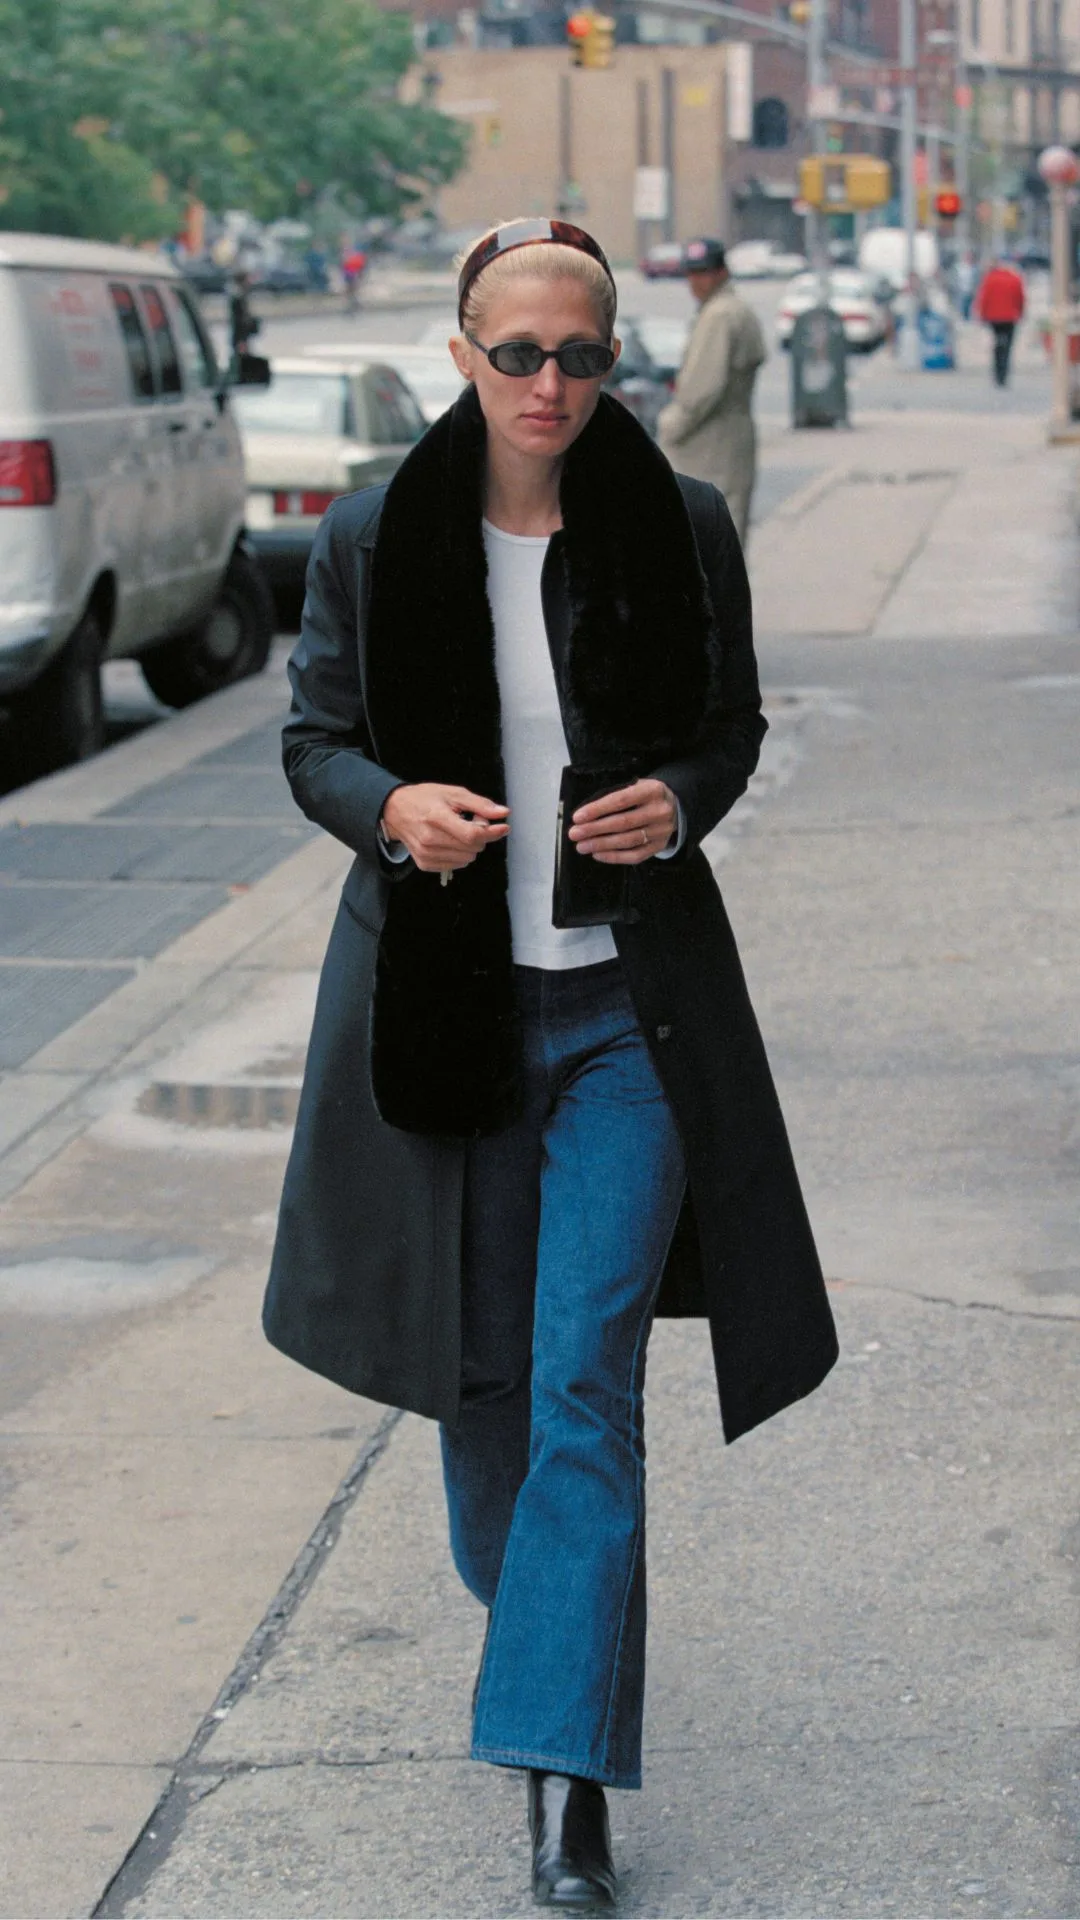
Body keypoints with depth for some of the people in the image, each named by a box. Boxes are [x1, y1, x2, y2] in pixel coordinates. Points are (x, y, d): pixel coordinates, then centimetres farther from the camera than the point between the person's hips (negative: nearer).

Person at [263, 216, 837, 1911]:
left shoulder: (682, 532, -2)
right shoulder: (372, 541, -2)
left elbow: (733, 722, 10)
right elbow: (315, 740, 5)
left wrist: (683, 803, -12)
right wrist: (394, 808, -16)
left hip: (628, 1005, -1)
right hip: (446, 993, 2)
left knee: (586, 1376, -9)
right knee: (480, 1362, 14)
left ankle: (567, 1765, -7)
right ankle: (531, 1606, 43)